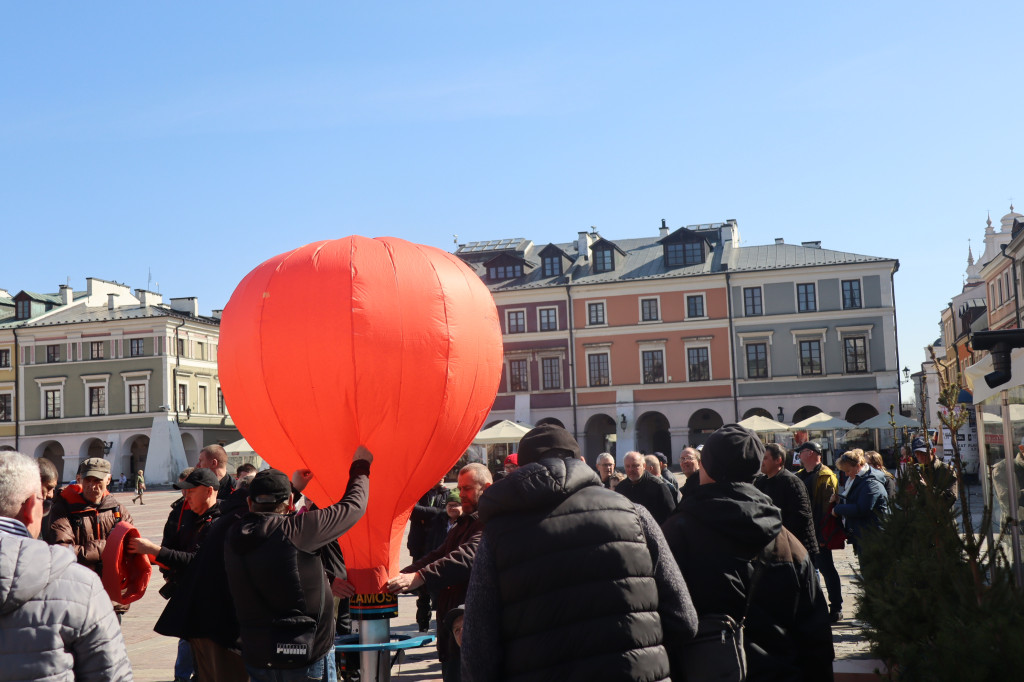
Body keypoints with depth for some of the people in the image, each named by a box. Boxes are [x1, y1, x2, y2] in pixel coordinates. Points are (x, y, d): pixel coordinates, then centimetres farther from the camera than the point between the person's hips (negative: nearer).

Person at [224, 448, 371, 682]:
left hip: (255, 656, 6)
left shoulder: (234, 538, 2)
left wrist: (325, 581, 28)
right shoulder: (296, 529, -17)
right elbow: (353, 505, -5)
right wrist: (361, 466, 14)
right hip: (307, 656, -6)